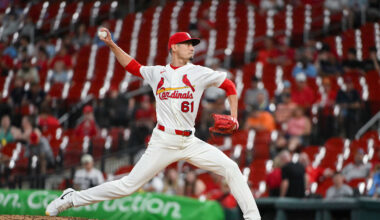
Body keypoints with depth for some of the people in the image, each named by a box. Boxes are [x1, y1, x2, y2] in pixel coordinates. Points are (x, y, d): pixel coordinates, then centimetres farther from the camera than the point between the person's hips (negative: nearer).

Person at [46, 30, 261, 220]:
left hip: (189, 142, 2)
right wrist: (111, 44, 16)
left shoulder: (199, 73, 3)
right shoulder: (157, 73, 8)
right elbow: (132, 65, 24)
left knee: (231, 168, -13)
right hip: (163, 141, -1)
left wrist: (233, 116, 0)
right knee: (129, 185, -7)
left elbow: (229, 85, 10)